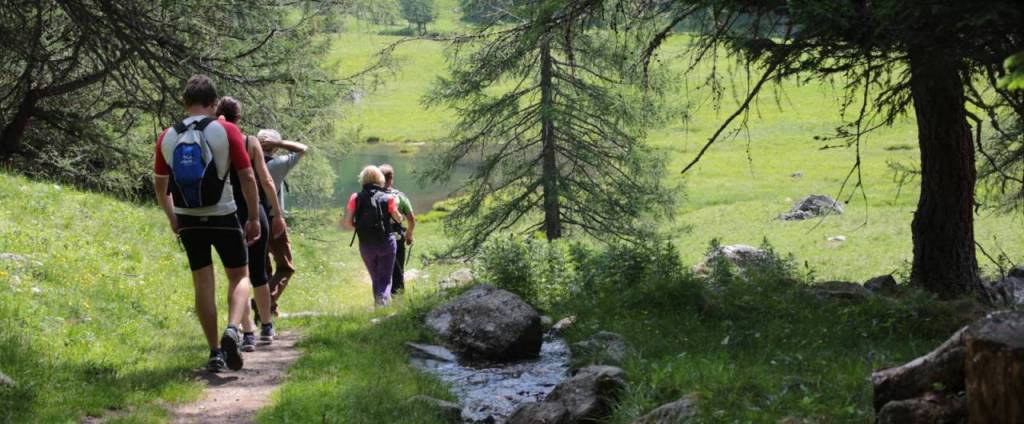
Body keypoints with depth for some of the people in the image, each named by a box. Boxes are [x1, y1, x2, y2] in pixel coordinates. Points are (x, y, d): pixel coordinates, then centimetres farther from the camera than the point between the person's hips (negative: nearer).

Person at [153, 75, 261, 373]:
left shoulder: (167, 138, 1)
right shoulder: (227, 132, -8)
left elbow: (160, 185, 10)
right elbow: (247, 178, -10)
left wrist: (172, 219, 23)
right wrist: (254, 218, -1)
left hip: (188, 220, 2)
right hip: (223, 217, -2)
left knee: (203, 283, 9)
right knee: (239, 276, 12)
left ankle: (215, 353, 8)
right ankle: (233, 330, -15)